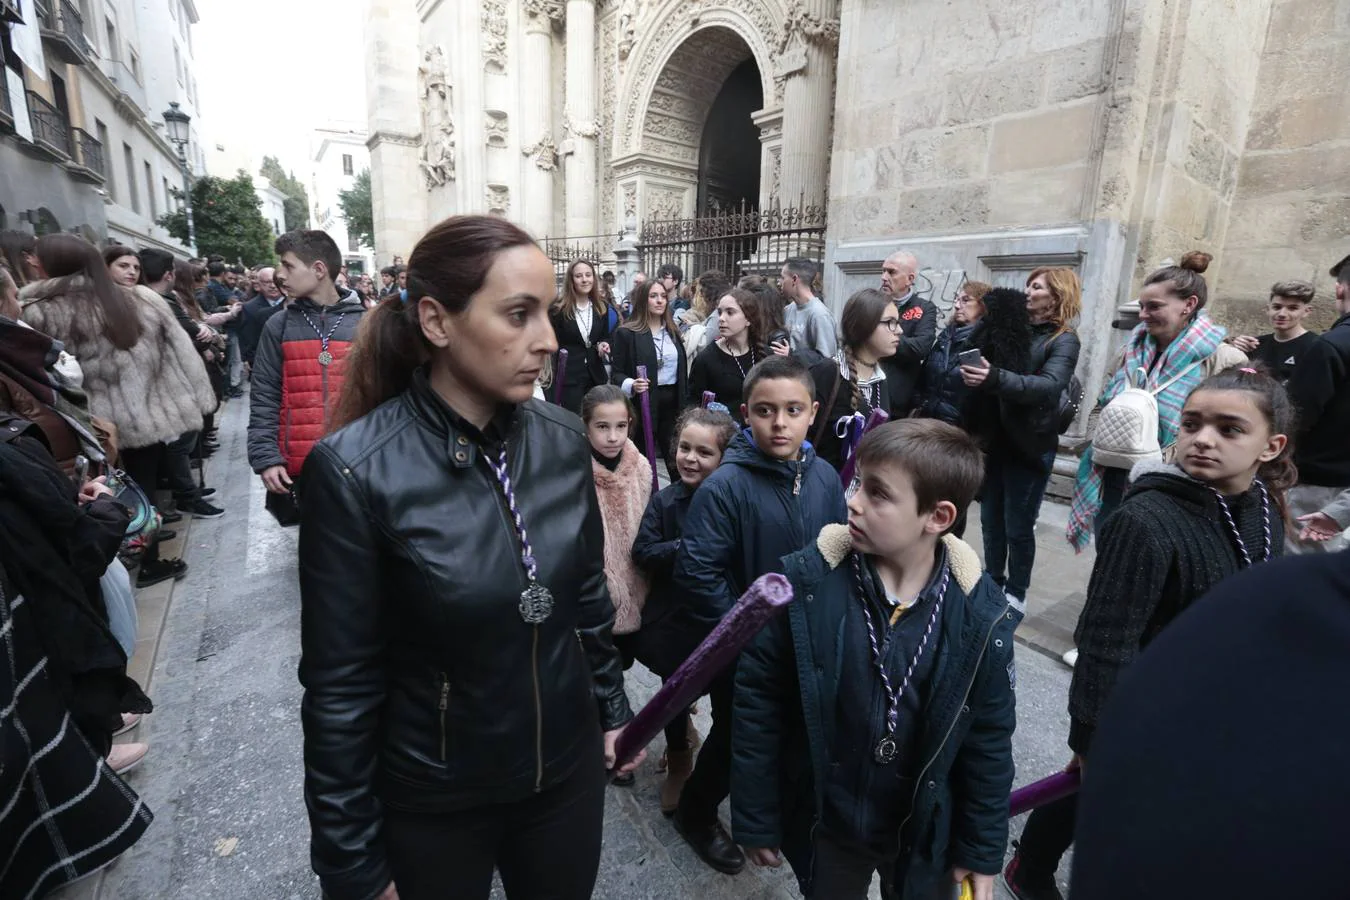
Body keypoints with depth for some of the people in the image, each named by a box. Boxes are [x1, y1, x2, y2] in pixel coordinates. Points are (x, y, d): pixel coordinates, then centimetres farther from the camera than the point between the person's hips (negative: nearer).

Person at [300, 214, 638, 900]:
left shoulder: (563, 441, -9)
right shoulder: (356, 470, -22)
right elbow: (341, 687, -15)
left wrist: (612, 708, 10)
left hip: (569, 767, 4)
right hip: (432, 800, -3)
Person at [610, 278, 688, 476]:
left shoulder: (673, 331, 12)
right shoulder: (626, 332, -5)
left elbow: (682, 370, 14)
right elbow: (616, 373, -6)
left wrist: (686, 404, 9)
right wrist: (631, 385, -26)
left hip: (672, 401, 4)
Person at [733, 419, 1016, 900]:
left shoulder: (982, 614, -18)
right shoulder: (805, 582, -23)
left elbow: (988, 741, -5)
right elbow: (757, 705, -14)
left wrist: (982, 850, 3)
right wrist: (755, 819, -7)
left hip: (926, 834, 1)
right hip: (825, 825, 0)